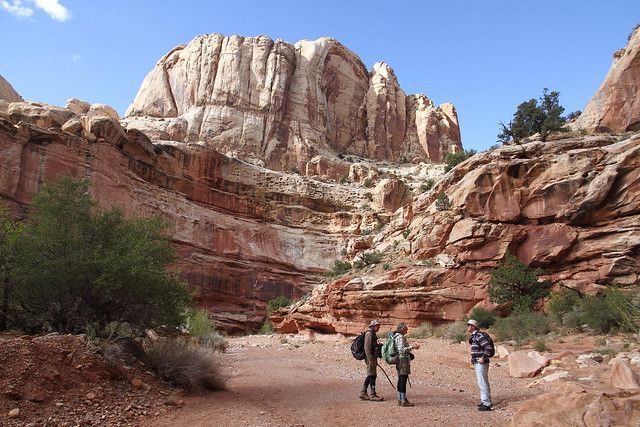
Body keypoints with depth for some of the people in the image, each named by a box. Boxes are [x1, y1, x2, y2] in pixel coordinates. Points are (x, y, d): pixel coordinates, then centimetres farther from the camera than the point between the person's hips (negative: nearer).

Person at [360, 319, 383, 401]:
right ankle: (373, 395, 2)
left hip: (373, 358, 10)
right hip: (370, 358, -10)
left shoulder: (373, 334, 17)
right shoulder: (369, 333, -15)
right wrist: (370, 360, -24)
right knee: (372, 375, -5)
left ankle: (363, 393, 19)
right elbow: (367, 347, -21)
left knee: (370, 376, 13)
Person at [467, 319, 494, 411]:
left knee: (482, 383, -7)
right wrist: (473, 358, 18)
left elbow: (489, 348, -26)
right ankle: (485, 401, 30)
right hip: (477, 363, 11)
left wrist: (483, 358, -21)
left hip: (481, 364, -11)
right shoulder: (474, 336, 13)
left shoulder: (479, 336, -18)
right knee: (483, 383, 19)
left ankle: (486, 404, -3)